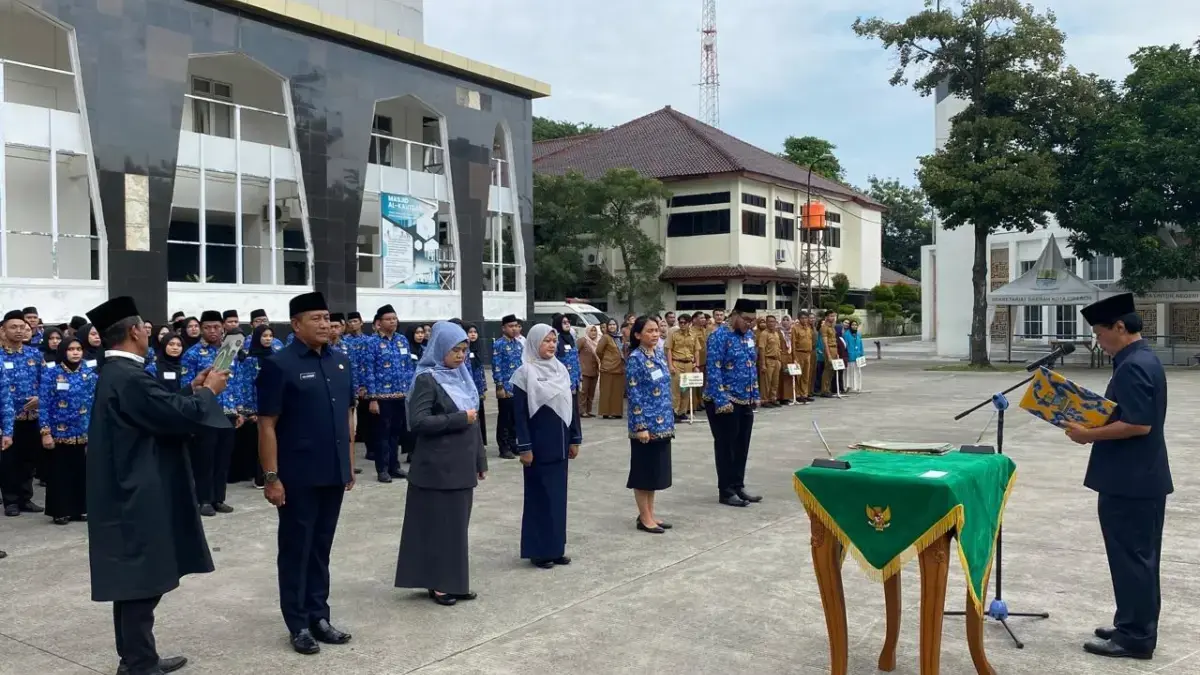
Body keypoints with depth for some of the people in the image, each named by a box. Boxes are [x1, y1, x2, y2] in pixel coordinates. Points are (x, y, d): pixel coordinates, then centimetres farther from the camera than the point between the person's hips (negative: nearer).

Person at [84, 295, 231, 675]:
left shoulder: (115, 373, 11)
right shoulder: (130, 377, -22)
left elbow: (158, 412, 17)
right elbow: (181, 416, -22)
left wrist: (192, 392, 12)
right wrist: (208, 392, -5)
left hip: (128, 491, 11)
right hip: (139, 496, -11)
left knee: (133, 581, 17)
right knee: (142, 582, -3)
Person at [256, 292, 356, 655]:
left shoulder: (341, 361, 8)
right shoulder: (279, 364, -10)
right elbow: (267, 425, -11)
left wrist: (350, 462, 13)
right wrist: (271, 476, -14)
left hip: (333, 474, 5)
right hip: (299, 476, -5)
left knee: (321, 548, 15)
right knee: (296, 549, 7)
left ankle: (319, 616, 26)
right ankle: (298, 625, 17)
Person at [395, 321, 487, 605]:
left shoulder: (461, 376, 11)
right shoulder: (427, 379, -11)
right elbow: (418, 421, -20)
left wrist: (480, 459, 14)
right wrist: (459, 419, -18)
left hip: (461, 465, 7)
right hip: (438, 467, -7)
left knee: (457, 523, 12)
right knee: (437, 524, 1)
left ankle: (454, 581, 21)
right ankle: (437, 583, 12)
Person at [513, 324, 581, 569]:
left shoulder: (561, 369, 8)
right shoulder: (525, 373, -10)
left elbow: (572, 405, 12)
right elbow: (519, 413, -12)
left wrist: (575, 439, 9)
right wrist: (524, 447, -16)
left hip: (559, 444, 6)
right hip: (538, 444, -6)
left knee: (558, 494, 10)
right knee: (539, 495, 2)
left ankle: (556, 548, 20)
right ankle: (538, 551, 11)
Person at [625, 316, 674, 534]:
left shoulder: (660, 356, 10)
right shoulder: (635, 359, -12)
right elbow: (634, 395, -15)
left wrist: (670, 419, 14)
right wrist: (640, 426, -19)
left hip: (662, 423, 8)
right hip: (646, 423, -8)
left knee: (656, 469, 13)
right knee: (643, 470, 2)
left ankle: (650, 514, 22)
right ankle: (644, 517, 10)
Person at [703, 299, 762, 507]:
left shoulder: (748, 335, 9)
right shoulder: (719, 336, -15)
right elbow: (713, 371, -19)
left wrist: (755, 395, 13)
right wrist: (722, 401, -23)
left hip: (745, 401, 8)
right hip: (724, 402, -8)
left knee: (742, 446, 14)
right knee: (726, 446, 2)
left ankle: (738, 487, 26)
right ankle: (726, 492, 11)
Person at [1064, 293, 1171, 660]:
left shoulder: (1132, 367, -20)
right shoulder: (1144, 359, 12)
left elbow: (1138, 425, -26)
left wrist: (1090, 434, -19)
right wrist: (1093, 423, 12)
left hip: (1130, 481, -10)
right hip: (1142, 477, 10)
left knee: (1130, 557, -2)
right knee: (1139, 556, 17)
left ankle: (1134, 637, 7)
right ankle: (1136, 627, 27)